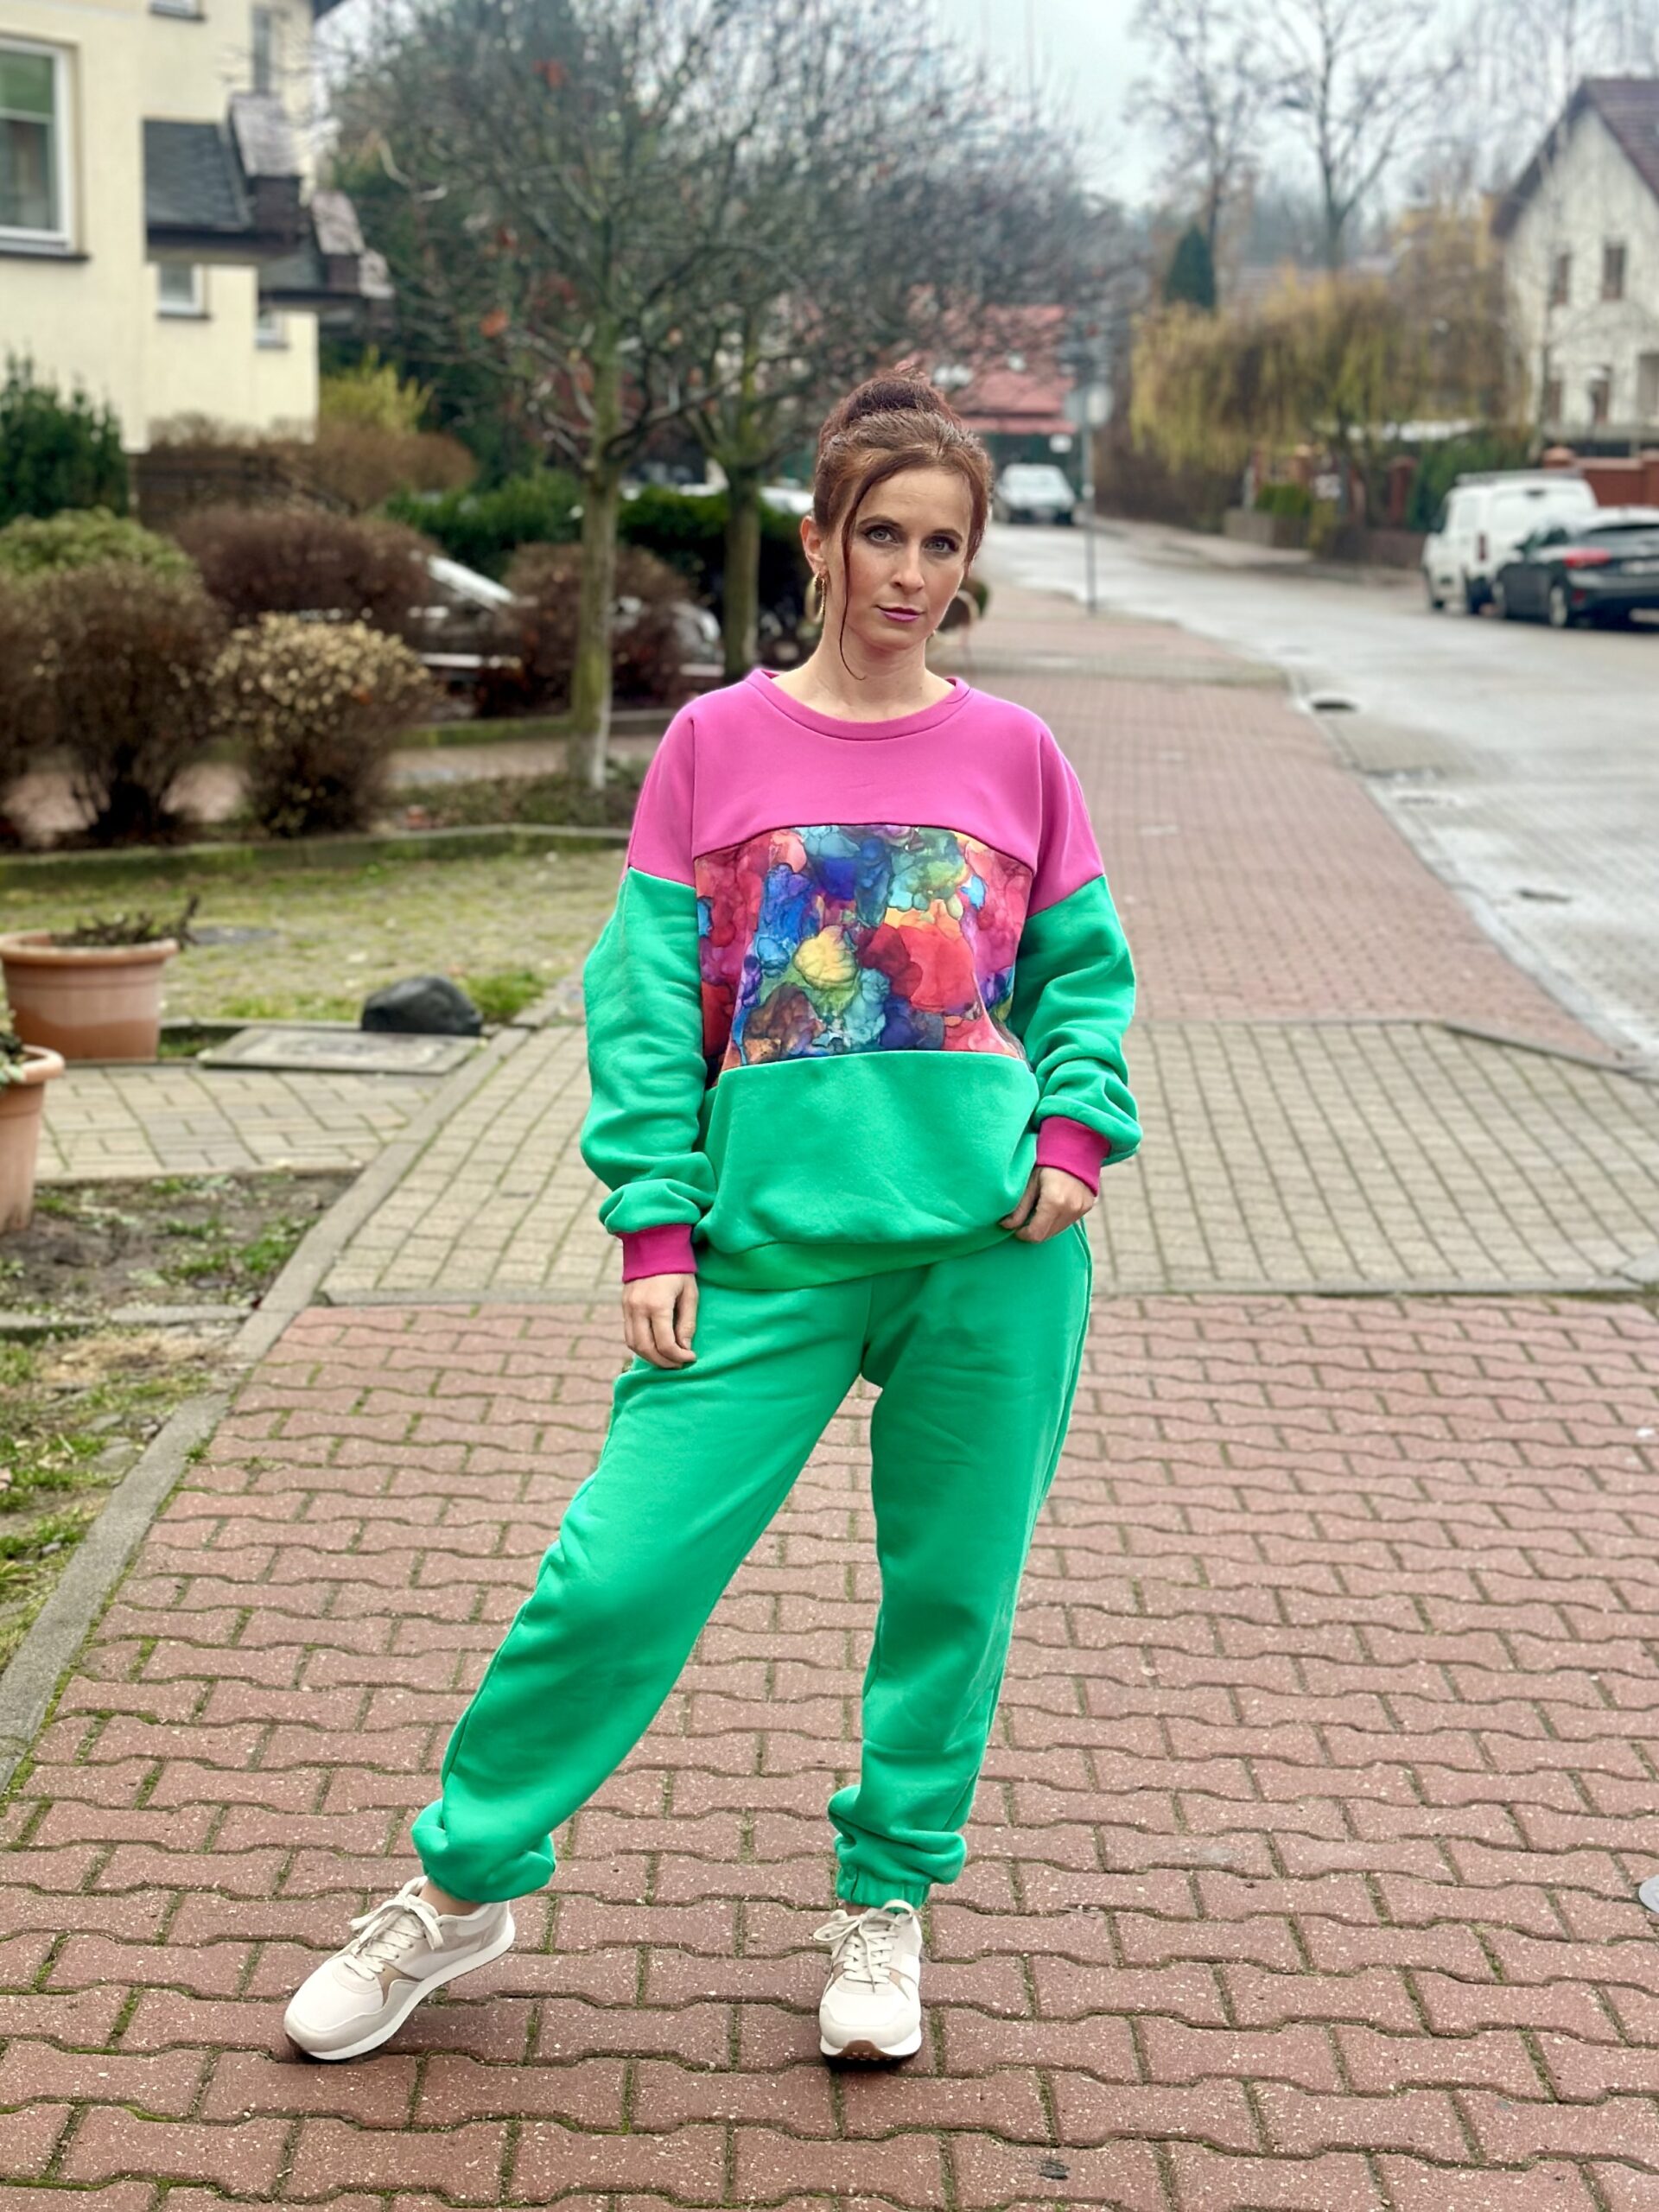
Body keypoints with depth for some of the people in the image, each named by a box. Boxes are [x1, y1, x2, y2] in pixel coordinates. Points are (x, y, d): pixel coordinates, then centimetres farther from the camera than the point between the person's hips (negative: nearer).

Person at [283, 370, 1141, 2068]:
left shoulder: (1014, 755, 8)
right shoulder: (716, 743, 4)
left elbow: (1084, 969, 15)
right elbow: (643, 994, 2)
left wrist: (1079, 1131, -3)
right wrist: (655, 1225, -5)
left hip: (992, 1235, 2)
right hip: (772, 1229, -1)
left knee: (951, 1587, 9)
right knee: (623, 1568, -3)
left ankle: (884, 1898, 31)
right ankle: (464, 1883, 18)